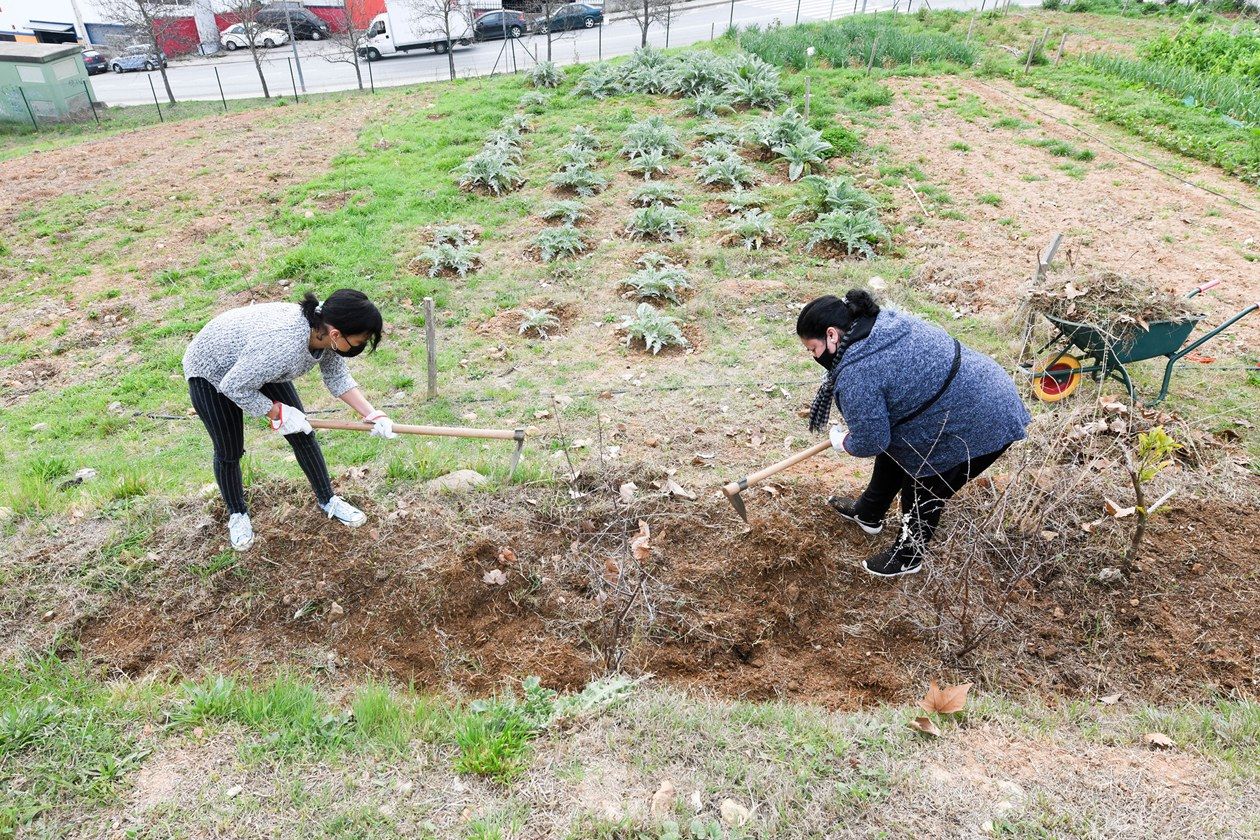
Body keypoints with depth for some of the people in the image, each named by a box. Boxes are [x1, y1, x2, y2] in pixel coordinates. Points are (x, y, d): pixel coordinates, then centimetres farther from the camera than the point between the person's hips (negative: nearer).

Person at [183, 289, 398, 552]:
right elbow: (234, 387, -30)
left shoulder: (326, 327, -24)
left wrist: (373, 414, -15)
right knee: (229, 451, 5)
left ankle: (328, 500, 24)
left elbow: (337, 377, -6)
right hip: (211, 372, -6)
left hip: (259, 366, 7)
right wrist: (278, 412, -22)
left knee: (303, 433, 7)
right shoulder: (280, 346, -46)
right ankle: (237, 514, 31)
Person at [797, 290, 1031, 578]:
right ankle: (868, 513, 45)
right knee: (895, 452, 23)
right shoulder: (883, 320, 0)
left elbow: (870, 441, -20)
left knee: (923, 491, 10)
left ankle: (908, 557, 35)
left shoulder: (856, 374, -28)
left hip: (978, 425, -10)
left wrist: (843, 442, 2)